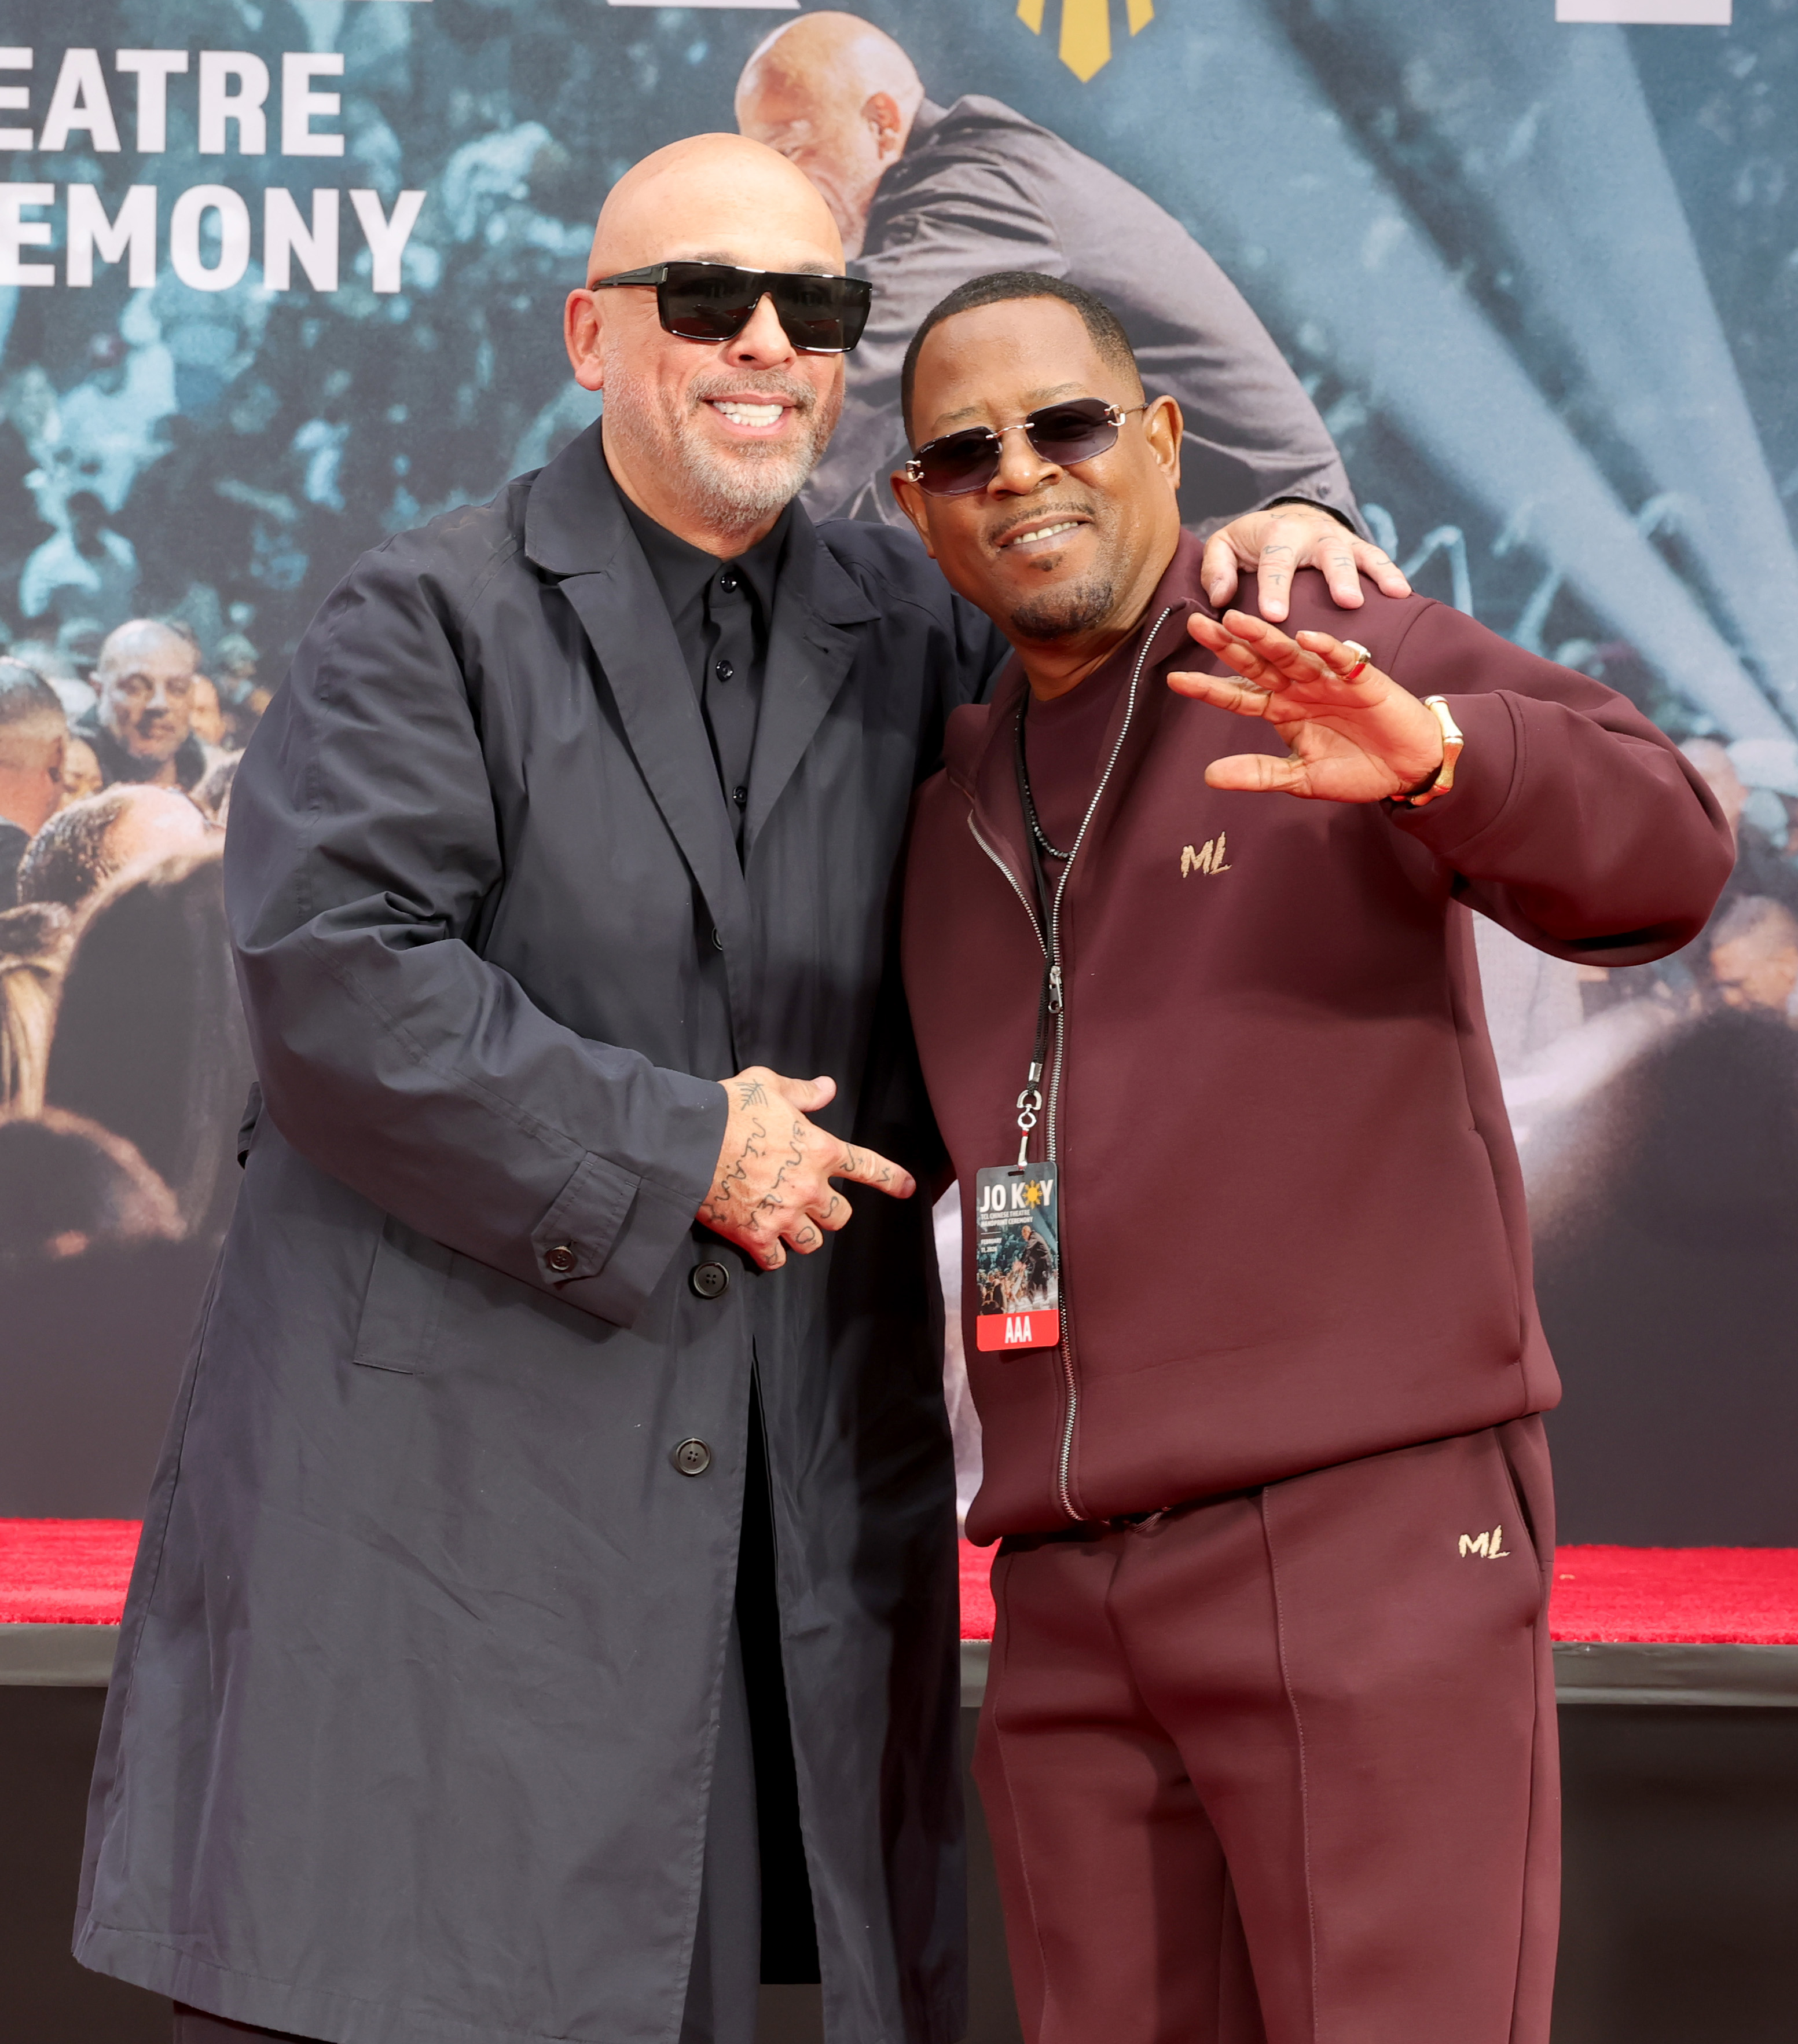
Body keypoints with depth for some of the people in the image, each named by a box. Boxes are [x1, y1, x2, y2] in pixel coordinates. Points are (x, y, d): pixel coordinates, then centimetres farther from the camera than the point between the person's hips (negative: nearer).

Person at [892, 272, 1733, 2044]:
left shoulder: (1348, 663, 0)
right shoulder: (959, 797, 18)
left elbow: (1655, 854, -17)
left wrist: (1432, 754, -35)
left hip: (1373, 1537, -6)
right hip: (1079, 1596, 6)